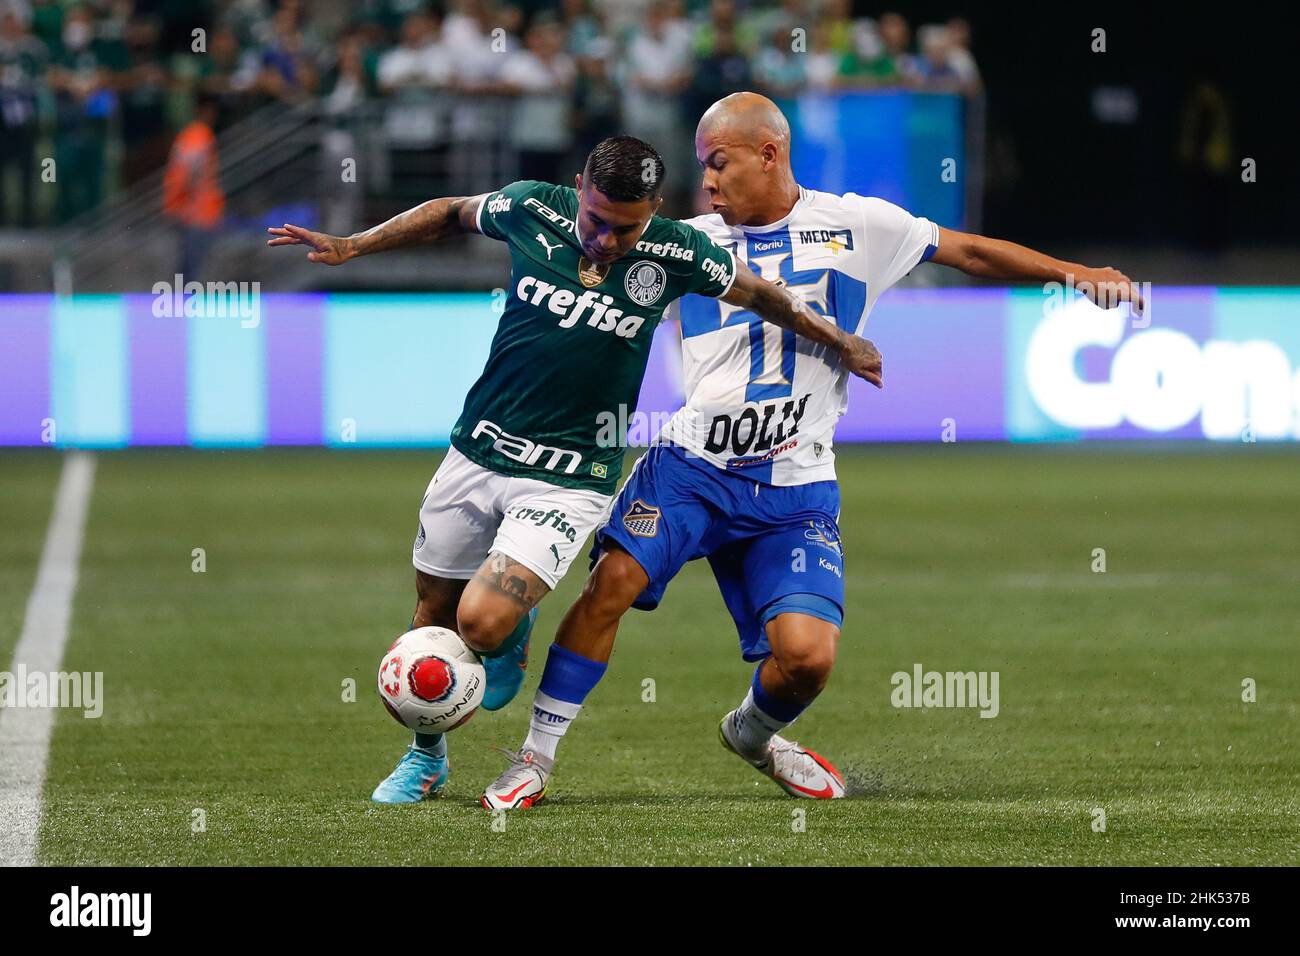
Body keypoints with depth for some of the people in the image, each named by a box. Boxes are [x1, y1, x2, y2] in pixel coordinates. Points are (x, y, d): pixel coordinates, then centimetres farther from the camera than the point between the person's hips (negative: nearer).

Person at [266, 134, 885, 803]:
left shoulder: (675, 252, -11)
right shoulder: (531, 208, -8)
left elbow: (760, 295, 7)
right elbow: (450, 214, 12)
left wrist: (841, 343, 17)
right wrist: (350, 246, 9)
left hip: (568, 482, -3)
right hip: (477, 452, 3)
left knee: (483, 622, -21)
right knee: (434, 615, 12)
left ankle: (515, 632, 17)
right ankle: (425, 758, 37)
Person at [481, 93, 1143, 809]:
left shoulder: (857, 226, 4)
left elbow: (971, 253, 11)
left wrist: (1075, 272, 4)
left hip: (795, 492, 0)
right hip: (691, 465, 0)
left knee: (808, 655, -13)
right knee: (613, 579, -23)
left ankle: (752, 731, 23)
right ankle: (537, 755, -11)